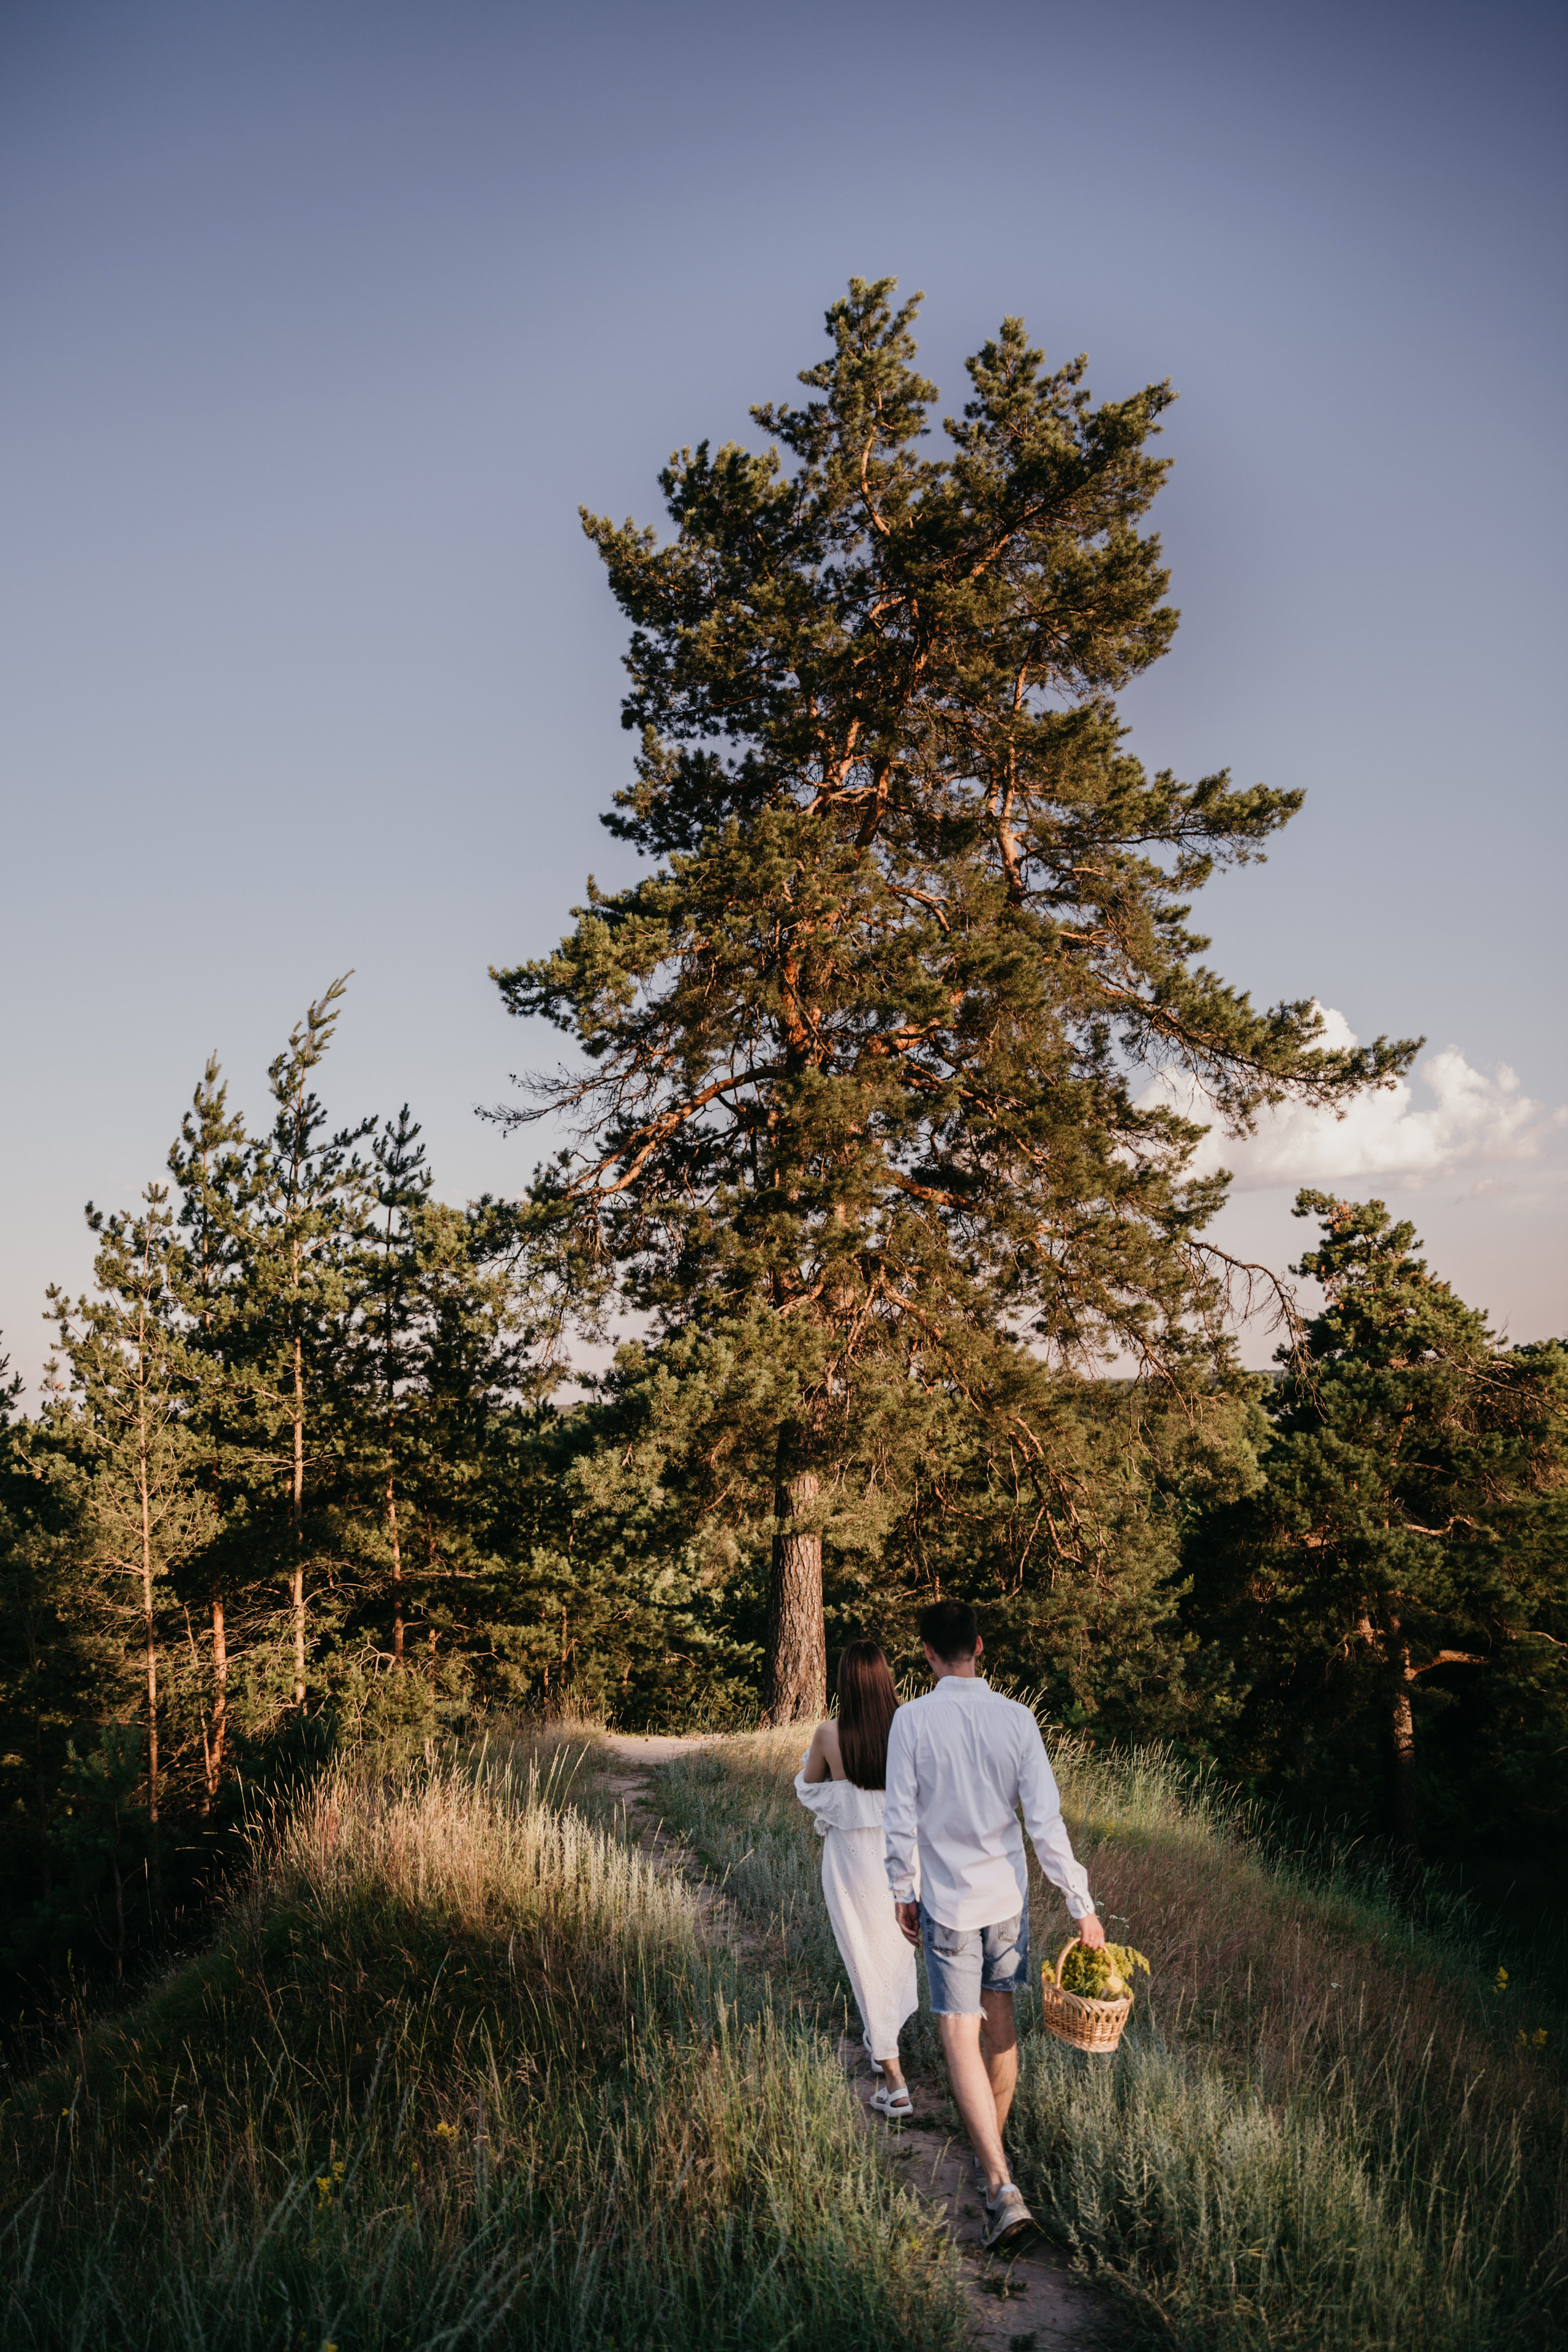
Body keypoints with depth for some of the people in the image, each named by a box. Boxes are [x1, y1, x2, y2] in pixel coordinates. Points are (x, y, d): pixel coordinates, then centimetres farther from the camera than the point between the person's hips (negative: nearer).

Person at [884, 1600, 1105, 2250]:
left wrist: (903, 1894, 6)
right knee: (1000, 2021, 20)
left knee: (962, 2035, -1)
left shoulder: (912, 1721, -13)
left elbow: (901, 1822, -8)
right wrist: (1082, 1904, -3)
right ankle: (991, 2147, 37)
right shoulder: (1015, 1718, -7)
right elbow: (1045, 1820, -9)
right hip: (1007, 1894, 3)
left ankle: (1001, 2186, -10)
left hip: (947, 1902, -3)